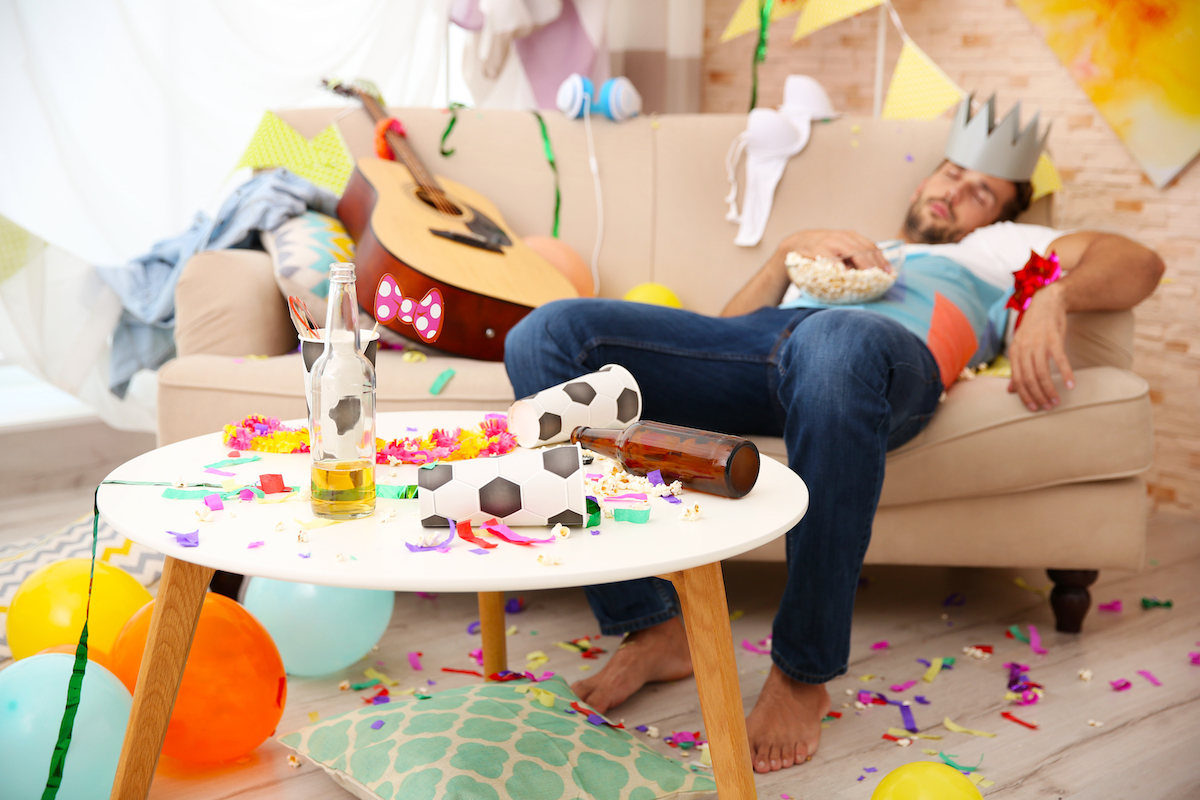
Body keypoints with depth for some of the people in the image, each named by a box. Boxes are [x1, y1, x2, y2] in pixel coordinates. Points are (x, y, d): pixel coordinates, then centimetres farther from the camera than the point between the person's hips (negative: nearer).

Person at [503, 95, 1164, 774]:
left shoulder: (998, 248, 38)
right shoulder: (842, 249, 44)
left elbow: (1139, 263, 18)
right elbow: (730, 325, 28)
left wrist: (1054, 297, -3)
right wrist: (793, 250, 12)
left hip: (896, 348, -4)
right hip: (766, 339, 4)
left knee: (837, 344, -45)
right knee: (549, 335, -19)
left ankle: (802, 675, -29)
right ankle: (653, 627, -18)